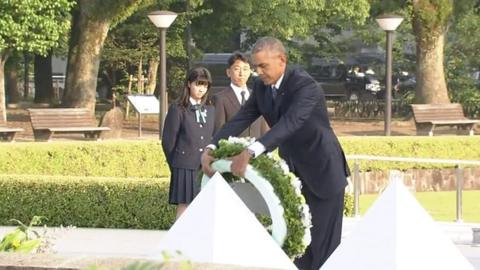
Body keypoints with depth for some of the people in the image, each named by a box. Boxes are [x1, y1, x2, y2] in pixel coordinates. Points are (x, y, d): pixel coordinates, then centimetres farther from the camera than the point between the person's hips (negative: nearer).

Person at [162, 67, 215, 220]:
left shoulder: (210, 111, 15)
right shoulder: (177, 110, 0)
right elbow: (168, 141, -1)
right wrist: (175, 164, 2)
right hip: (185, 168, -4)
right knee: (184, 207, -6)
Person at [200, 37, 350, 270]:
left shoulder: (305, 85, -26)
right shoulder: (261, 87, -2)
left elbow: (289, 124, -40)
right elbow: (240, 120, -7)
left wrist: (250, 153, -51)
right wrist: (210, 149, -25)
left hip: (322, 172, -7)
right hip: (291, 170, 7)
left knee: (323, 243, -3)